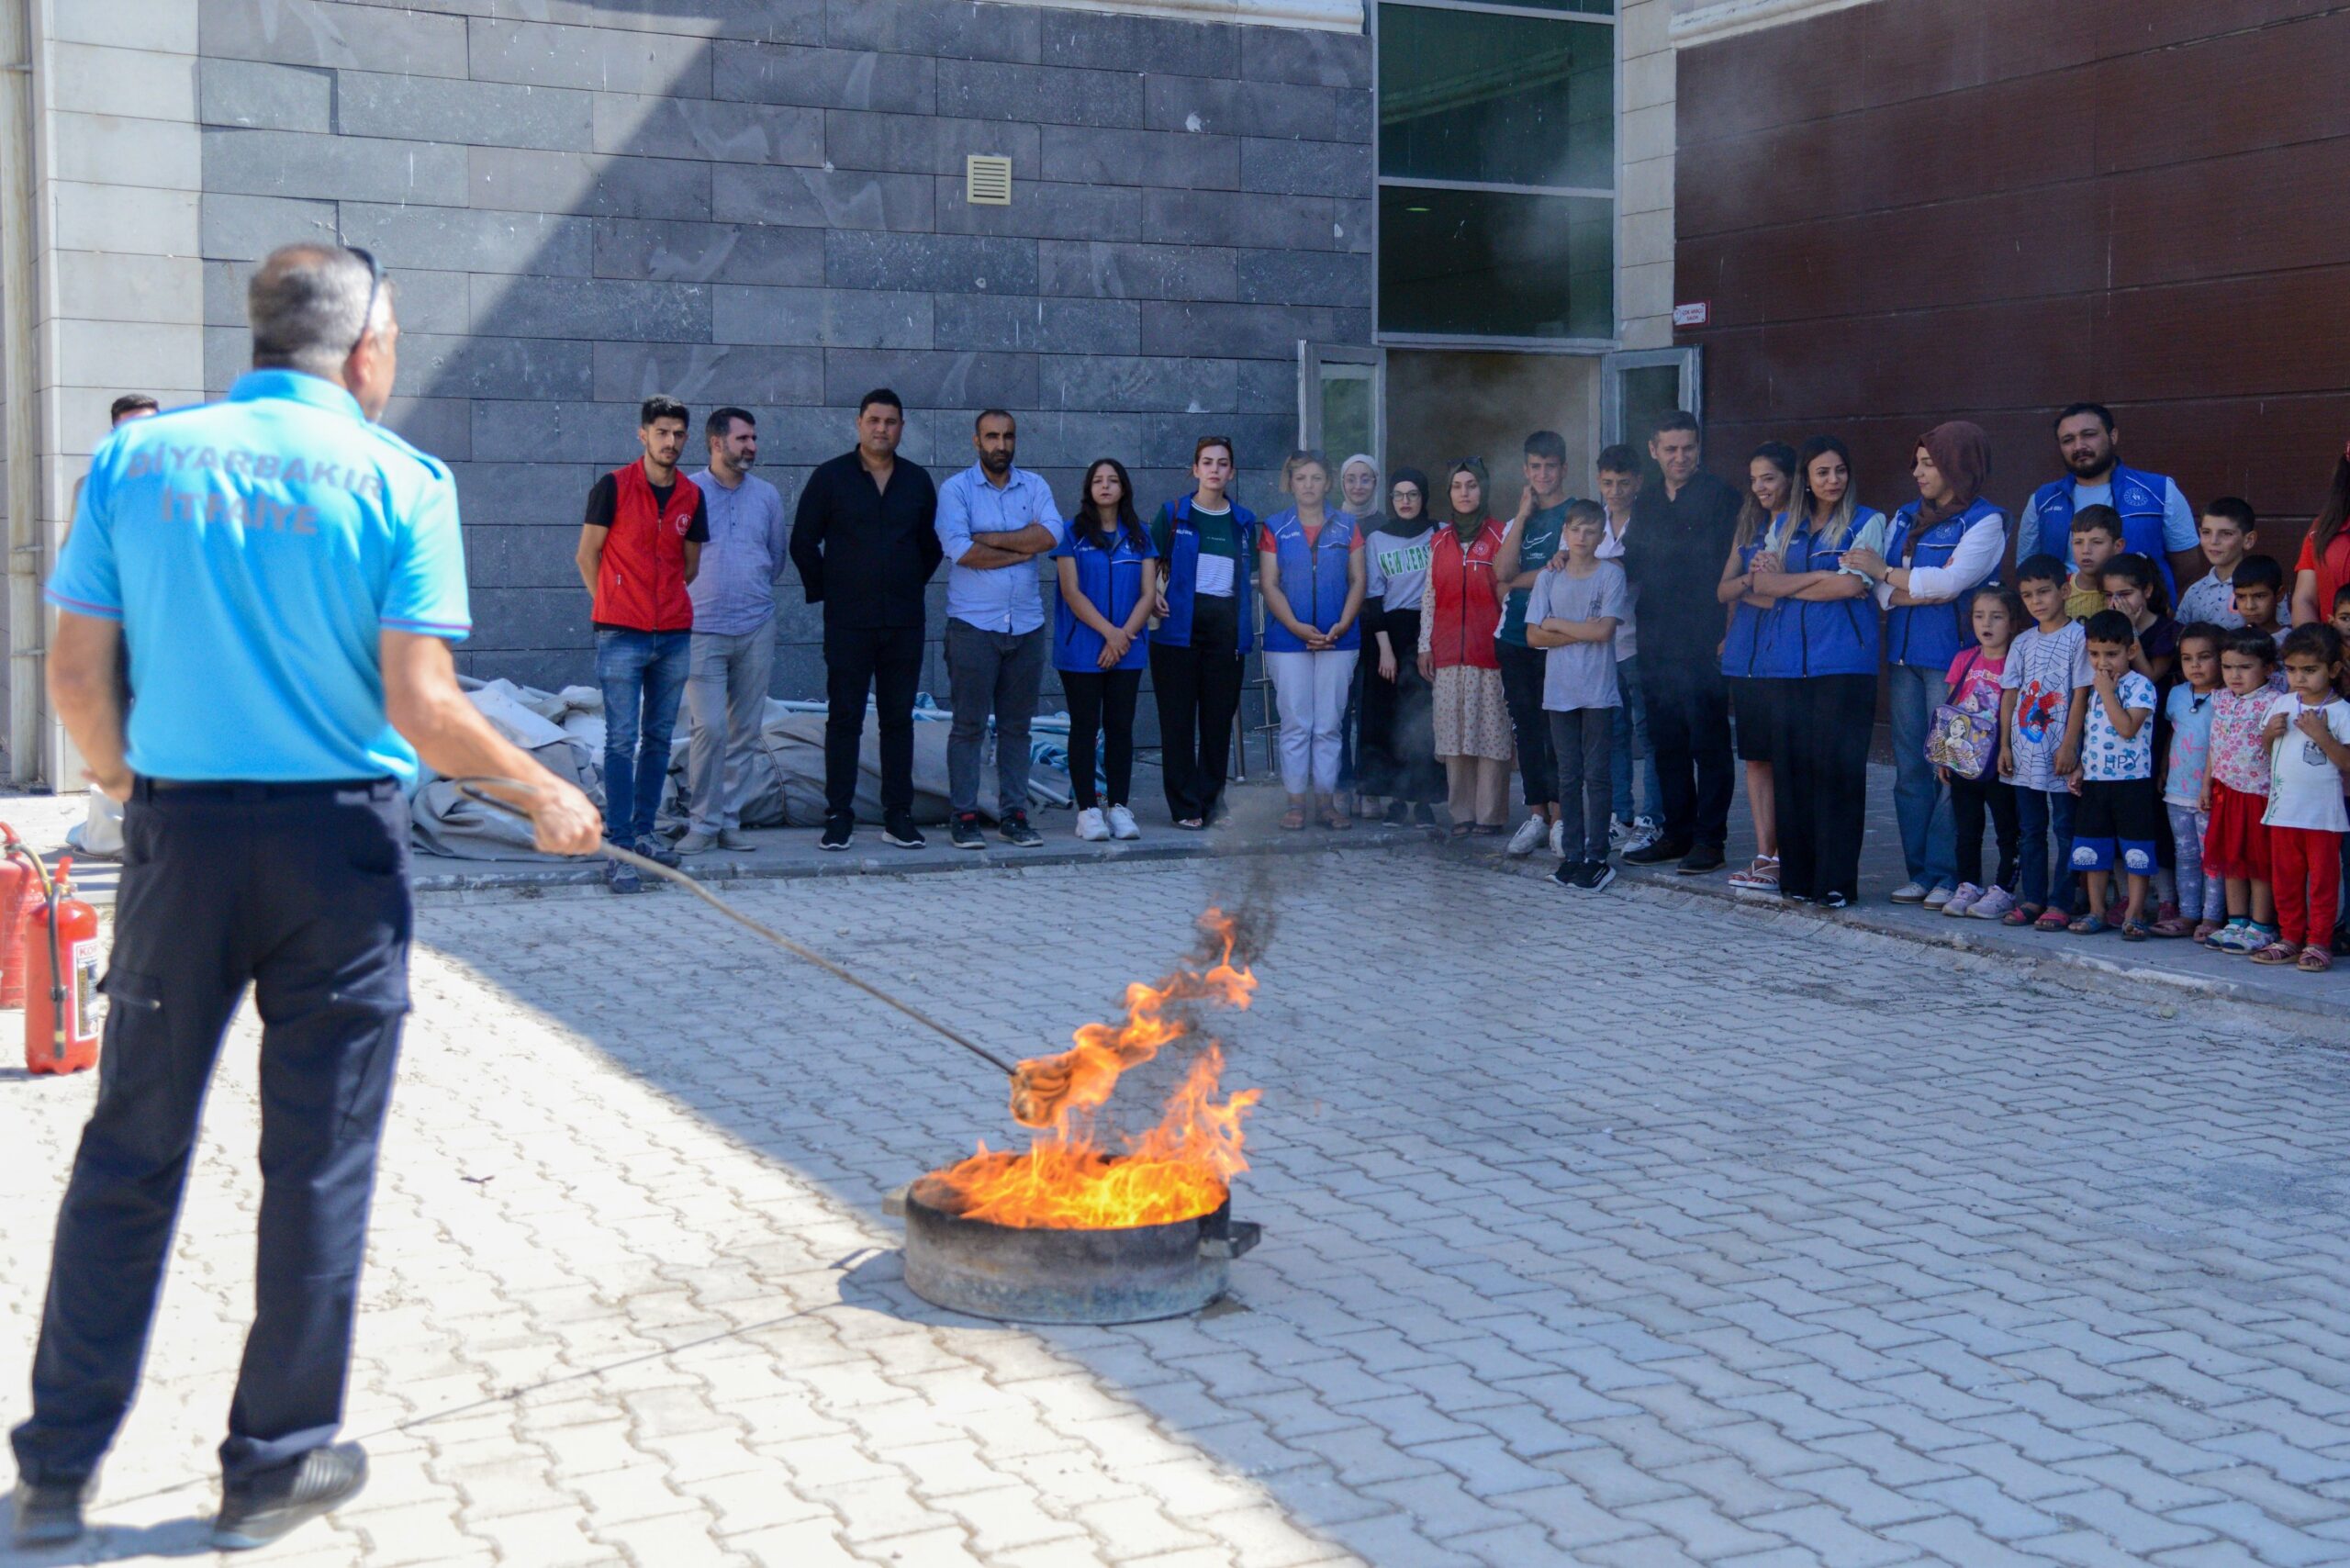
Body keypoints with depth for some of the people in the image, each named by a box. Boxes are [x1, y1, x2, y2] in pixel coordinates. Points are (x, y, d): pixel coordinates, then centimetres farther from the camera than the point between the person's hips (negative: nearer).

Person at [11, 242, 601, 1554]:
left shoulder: (136, 460, 3)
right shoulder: (399, 482, -7)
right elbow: (422, 709, -13)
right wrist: (544, 793, 2)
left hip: (181, 837, 3)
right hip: (336, 851, -3)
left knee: (131, 1148, 14)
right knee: (319, 1160, 9)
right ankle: (277, 1466, 19)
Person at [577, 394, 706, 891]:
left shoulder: (691, 496, 8)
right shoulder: (612, 487, -4)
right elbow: (586, 556, 2)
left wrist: (670, 604, 14)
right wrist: (611, 607, 3)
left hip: (675, 635, 5)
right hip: (622, 635, -5)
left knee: (659, 738, 11)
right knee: (622, 740, -5)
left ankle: (643, 831, 22)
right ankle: (619, 849, -5)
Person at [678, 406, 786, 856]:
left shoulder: (767, 495, 11)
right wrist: (705, 592, 7)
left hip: (756, 629, 4)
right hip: (703, 629, -4)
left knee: (746, 731, 5)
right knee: (710, 728, -12)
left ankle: (729, 820, 13)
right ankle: (703, 823, -2)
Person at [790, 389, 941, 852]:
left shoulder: (918, 480, 10)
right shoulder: (830, 476, 1)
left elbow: (933, 545, 20)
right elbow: (803, 542, 5)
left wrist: (912, 585, 13)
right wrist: (824, 590, 4)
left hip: (904, 622, 3)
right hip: (848, 623, -3)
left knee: (899, 719, 6)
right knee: (844, 719, -1)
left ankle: (899, 817, 11)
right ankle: (838, 818, 3)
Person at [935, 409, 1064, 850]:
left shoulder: (1034, 486, 10)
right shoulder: (956, 489, 0)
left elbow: (1052, 533, -8)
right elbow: (959, 550, -15)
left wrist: (991, 538, -12)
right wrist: (1022, 549, -6)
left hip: (1027, 625, 3)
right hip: (973, 625, -3)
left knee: (1017, 725, 8)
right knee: (969, 723, -2)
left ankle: (1013, 814, 13)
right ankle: (963, 815, 3)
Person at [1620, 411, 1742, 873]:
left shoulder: (1721, 498, -1)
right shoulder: (1644, 505, 17)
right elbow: (1630, 568, 18)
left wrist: (1727, 635, -15)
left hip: (1704, 642, -6)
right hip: (1656, 642, 6)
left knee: (1709, 744, -2)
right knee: (1666, 743, 10)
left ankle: (1709, 839, 1)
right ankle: (1676, 832, 18)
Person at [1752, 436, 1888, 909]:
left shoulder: (1866, 522, 4)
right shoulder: (1786, 526, 17)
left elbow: (1854, 584, -9)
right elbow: (1761, 582, 5)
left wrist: (1786, 580, -2)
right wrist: (1820, 576, -8)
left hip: (1845, 662, -4)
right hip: (1788, 662, 4)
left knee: (1837, 768, -7)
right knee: (1790, 766, 2)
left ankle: (1836, 881, -4)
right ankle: (1795, 875, 9)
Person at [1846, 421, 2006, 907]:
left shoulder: (1984, 521, -1)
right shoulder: (1906, 518, 17)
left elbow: (1951, 581, -13)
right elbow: (1882, 592, 7)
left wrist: (1886, 572, -4)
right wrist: (1929, 591, -11)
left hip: (1952, 659, -6)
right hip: (1904, 657, 6)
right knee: (1910, 768, 6)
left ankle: (1946, 873, -2)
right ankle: (1919, 871, 11)